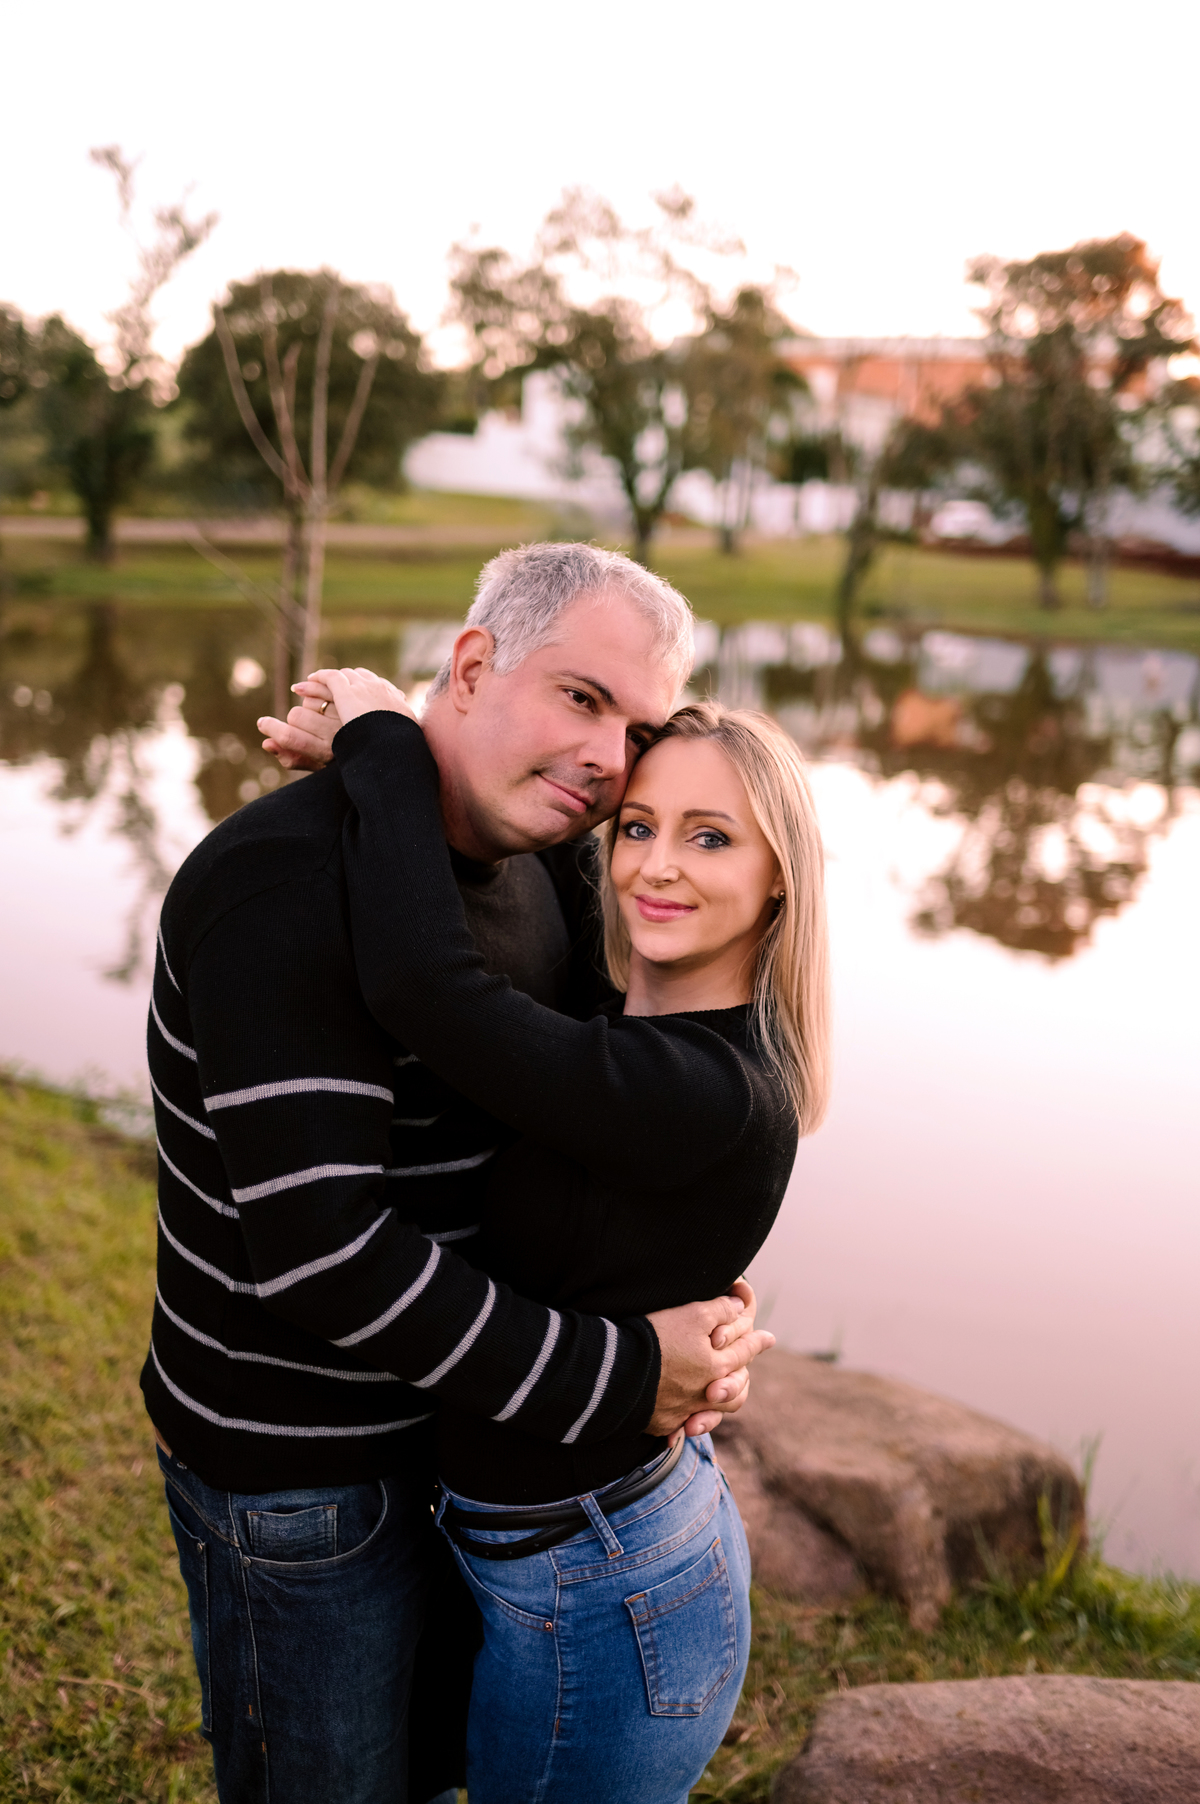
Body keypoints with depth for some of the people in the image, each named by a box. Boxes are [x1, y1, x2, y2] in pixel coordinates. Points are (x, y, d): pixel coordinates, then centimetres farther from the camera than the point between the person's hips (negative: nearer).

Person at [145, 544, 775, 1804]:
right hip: (298, 1476, -7)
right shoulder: (286, 883, -28)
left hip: (456, 1416, 8)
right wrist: (611, 1378, -25)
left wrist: (697, 1315, -9)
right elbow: (317, 1250, -32)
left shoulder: (543, 869, -1)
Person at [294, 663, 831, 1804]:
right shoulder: (632, 1031, -1)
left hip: (596, 1608, -9)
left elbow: (422, 986, -40)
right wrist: (367, 763, 2)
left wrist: (385, 739, -25)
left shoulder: (717, 1096, -29)